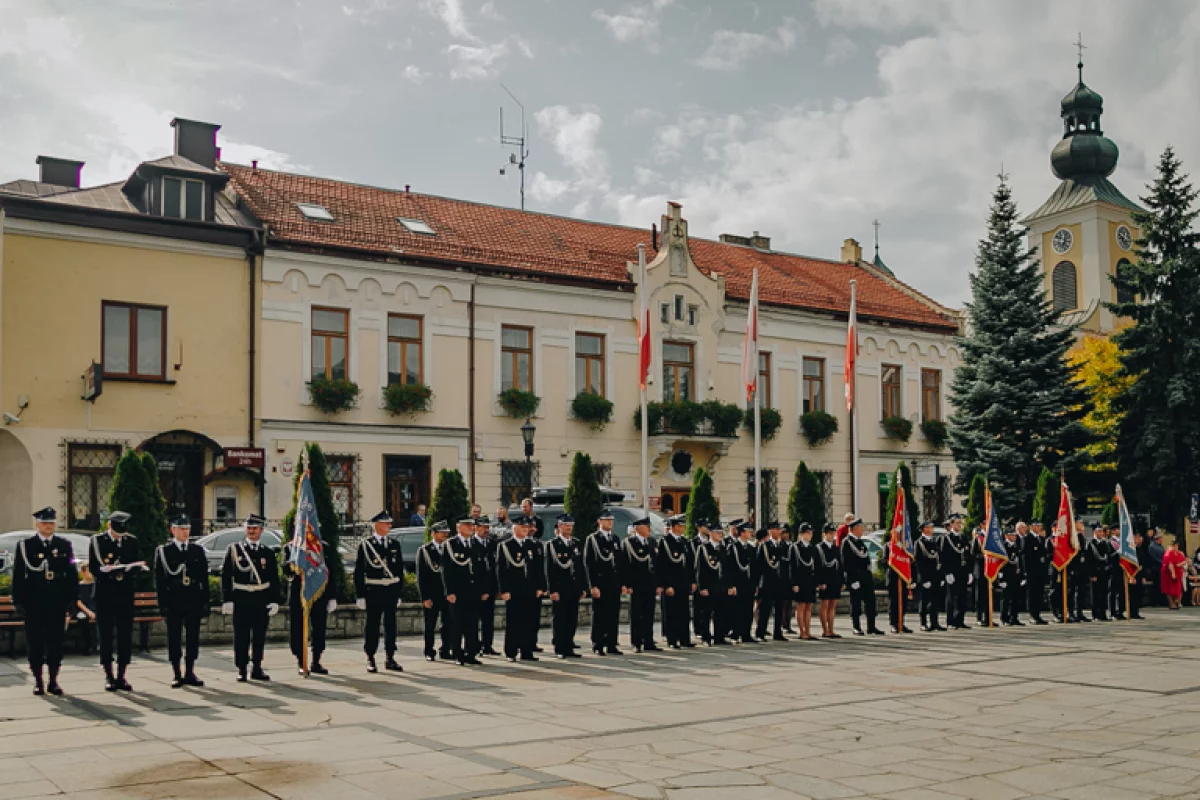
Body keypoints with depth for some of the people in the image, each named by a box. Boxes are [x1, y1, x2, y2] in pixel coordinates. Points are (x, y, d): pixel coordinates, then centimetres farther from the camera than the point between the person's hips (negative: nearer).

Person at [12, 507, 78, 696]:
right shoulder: (25, 545, 3)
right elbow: (18, 575, 1)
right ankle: (38, 681, 11)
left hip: (57, 602, 1)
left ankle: (53, 681, 12)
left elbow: (71, 574, 8)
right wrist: (19, 601, -5)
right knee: (35, 642, 2)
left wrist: (71, 598, 2)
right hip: (34, 603, -1)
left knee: (56, 641, 4)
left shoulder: (64, 545, 8)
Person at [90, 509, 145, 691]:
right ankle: (108, 676, 10)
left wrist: (139, 566, -13)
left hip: (125, 595, 3)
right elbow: (92, 567, -4)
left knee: (126, 637, 3)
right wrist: (105, 569, -23)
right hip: (105, 595, -3)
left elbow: (136, 564, 10)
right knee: (105, 637, 1)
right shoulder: (97, 541, 0)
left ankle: (121, 676, 11)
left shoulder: (132, 541, 9)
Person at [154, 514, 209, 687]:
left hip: (194, 602, 3)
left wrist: (205, 603, 4)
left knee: (193, 638, 5)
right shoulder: (163, 551, 2)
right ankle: (177, 675, 9)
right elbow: (159, 580, -2)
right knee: (174, 639, 2)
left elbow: (204, 578, 9)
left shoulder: (198, 550, 9)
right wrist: (163, 603, -8)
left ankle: (190, 673, 14)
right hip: (173, 602, -2)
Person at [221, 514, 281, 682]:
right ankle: (241, 670, 8)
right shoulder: (234, 549, 4)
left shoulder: (269, 552, 9)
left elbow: (274, 579, 9)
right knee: (241, 636, 0)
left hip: (262, 601, 2)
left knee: (259, 636, 6)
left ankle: (257, 668, 16)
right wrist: (227, 599, -7)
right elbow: (225, 576, 1)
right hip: (241, 600, -2)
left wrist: (274, 601, 0)